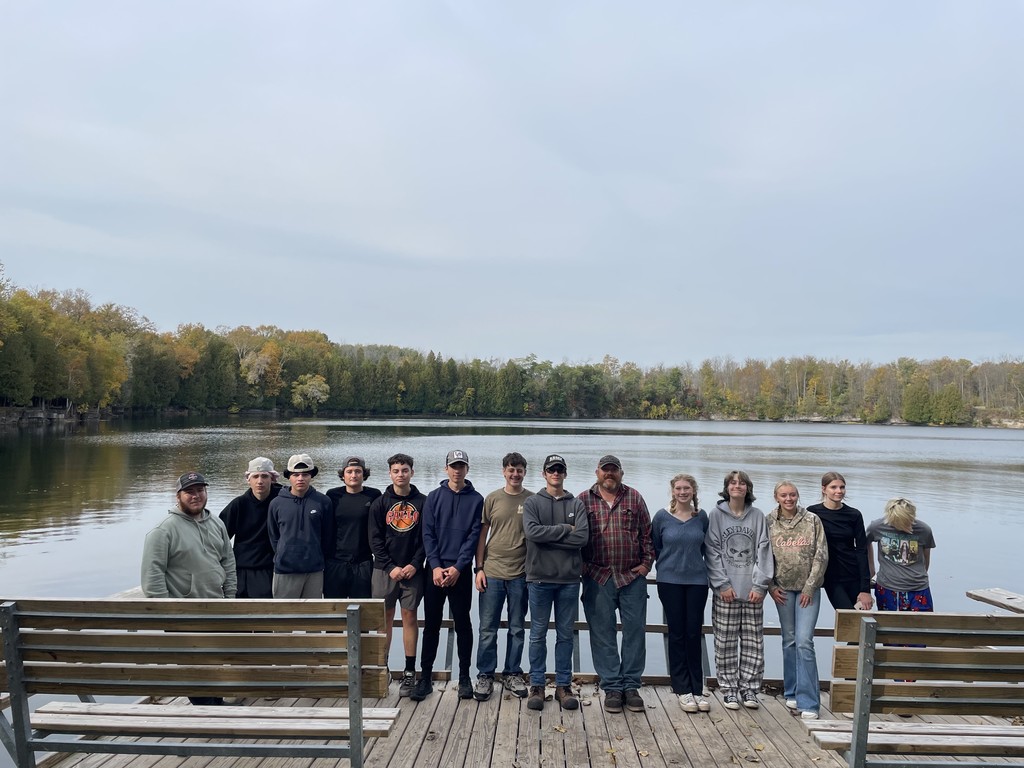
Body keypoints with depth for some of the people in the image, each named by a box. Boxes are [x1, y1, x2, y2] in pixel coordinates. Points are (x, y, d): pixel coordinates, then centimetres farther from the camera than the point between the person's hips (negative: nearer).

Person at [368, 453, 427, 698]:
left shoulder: (422, 502, 2)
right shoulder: (380, 503, 3)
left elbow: (428, 538, 1)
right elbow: (375, 539, -1)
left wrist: (415, 564, -9)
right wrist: (390, 567, -10)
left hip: (412, 570, 0)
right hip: (384, 569, 0)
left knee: (409, 616, 3)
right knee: (385, 617, 4)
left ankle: (410, 673, 9)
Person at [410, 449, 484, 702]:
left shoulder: (476, 500, 2)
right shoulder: (434, 497, 5)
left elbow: (474, 536, -3)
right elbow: (428, 534, 1)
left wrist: (457, 568, -11)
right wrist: (436, 566, -10)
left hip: (461, 571, -1)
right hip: (435, 570, 1)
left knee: (462, 623, 5)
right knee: (431, 624, 5)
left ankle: (464, 677, 16)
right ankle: (425, 678, 13)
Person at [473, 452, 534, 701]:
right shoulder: (492, 499, 3)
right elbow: (482, 534, 6)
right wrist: (479, 568, 1)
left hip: (520, 574, 0)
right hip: (492, 573, 0)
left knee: (517, 628, 10)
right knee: (488, 628, 5)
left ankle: (512, 674, 22)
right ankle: (485, 676, 16)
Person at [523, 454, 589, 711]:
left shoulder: (577, 504, 7)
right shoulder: (533, 503, 4)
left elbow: (583, 537, -9)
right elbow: (532, 532, -14)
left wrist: (549, 537, -11)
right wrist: (565, 529, -12)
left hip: (569, 578, 1)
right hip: (540, 578, -1)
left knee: (565, 634, 8)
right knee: (538, 634, 6)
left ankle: (564, 685, 17)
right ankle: (537, 685, 15)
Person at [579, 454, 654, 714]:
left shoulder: (634, 498, 8)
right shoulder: (584, 500, 5)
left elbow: (647, 533, 10)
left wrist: (646, 563, 3)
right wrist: (582, 566, 1)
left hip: (633, 577, 1)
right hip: (598, 578, -1)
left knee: (635, 631, 4)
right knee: (602, 634, 3)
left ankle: (631, 685, 16)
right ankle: (611, 687, 13)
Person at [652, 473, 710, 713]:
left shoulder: (701, 517, 2)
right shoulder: (661, 517, -2)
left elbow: (704, 548, 13)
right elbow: (655, 548, 7)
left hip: (697, 581, 1)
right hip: (670, 582, -1)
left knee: (694, 634, 4)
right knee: (677, 634, 4)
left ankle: (697, 689, 13)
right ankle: (682, 690, 11)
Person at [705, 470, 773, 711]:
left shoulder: (758, 516, 7)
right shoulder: (716, 515, 2)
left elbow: (763, 551, 4)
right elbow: (712, 551, -2)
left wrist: (760, 584, -5)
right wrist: (722, 583, -10)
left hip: (752, 590, 2)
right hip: (725, 590, -2)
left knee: (753, 642, 5)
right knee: (726, 642, 3)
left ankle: (749, 687, 17)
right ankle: (729, 688, 13)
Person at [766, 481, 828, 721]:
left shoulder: (812, 520, -2)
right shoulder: (769, 522, 1)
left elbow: (821, 556, -3)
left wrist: (810, 587, -7)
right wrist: (771, 586, -2)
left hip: (808, 588, -2)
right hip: (783, 588, 2)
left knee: (804, 641, -9)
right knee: (789, 640, 11)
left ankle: (808, 702, -5)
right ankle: (792, 692, 23)